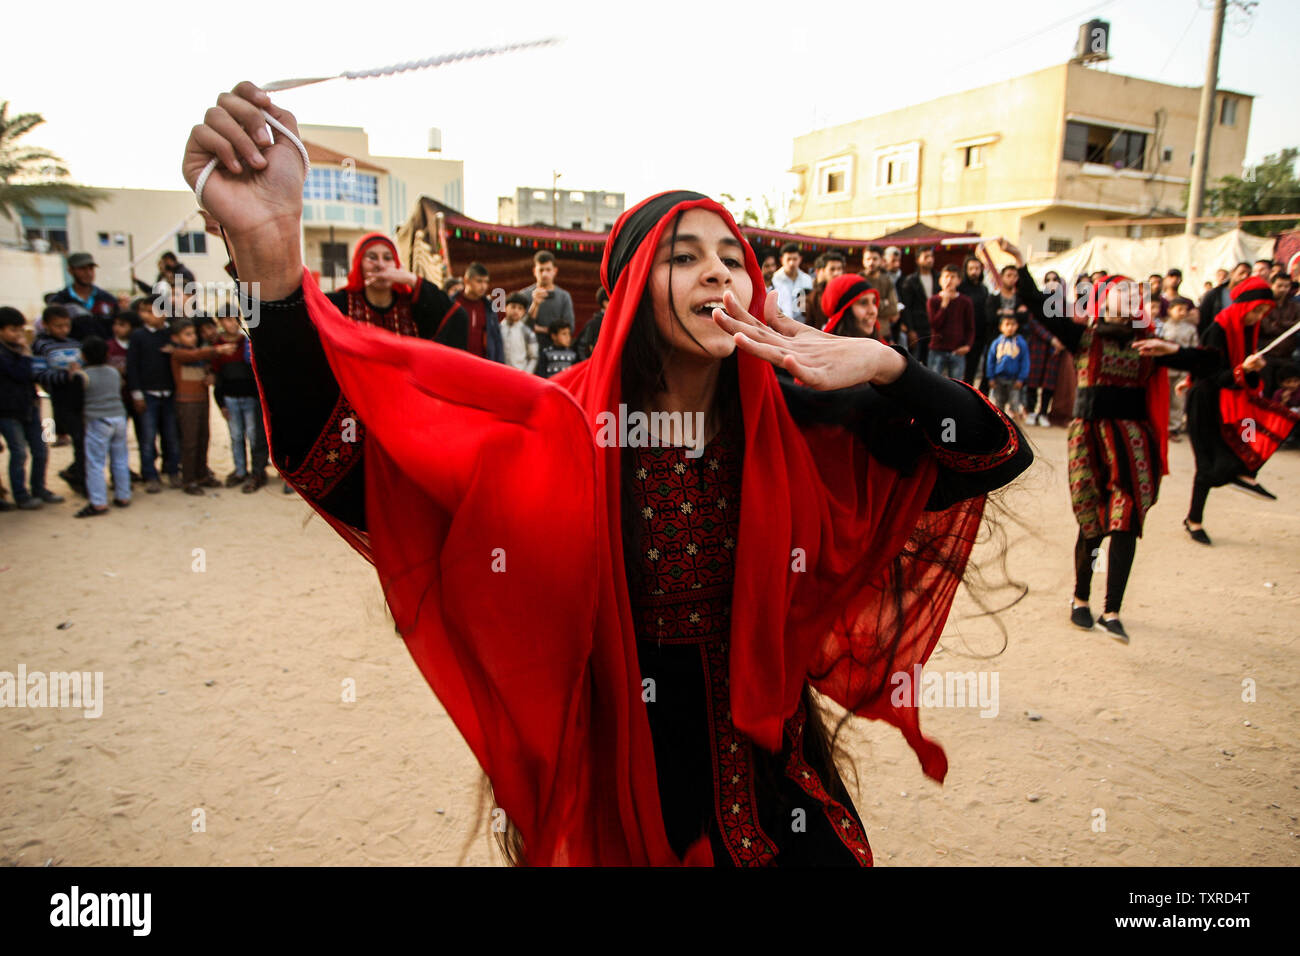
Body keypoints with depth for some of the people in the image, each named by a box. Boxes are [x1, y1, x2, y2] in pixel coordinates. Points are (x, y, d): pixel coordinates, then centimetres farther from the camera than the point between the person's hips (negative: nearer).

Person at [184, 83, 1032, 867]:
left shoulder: (793, 428, -8)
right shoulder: (564, 431, -18)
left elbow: (997, 455, -8)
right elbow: (345, 455, -33)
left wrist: (885, 367, -26)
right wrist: (271, 252, -49)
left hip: (763, 750, 3)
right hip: (620, 759, -2)